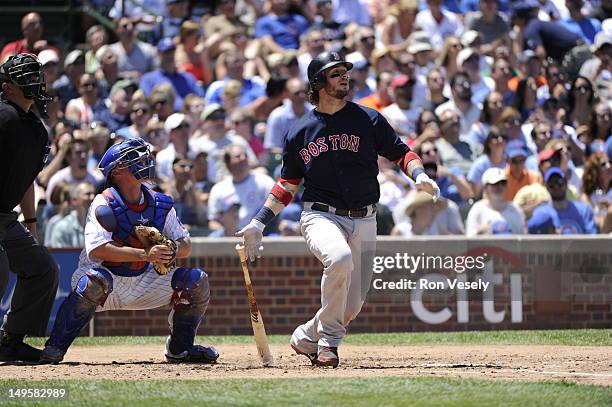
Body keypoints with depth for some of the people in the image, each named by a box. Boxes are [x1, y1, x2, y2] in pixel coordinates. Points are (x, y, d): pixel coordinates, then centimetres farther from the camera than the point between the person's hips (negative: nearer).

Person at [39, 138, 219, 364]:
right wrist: (145, 254, -39)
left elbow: (186, 245, 2)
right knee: (95, 280, -39)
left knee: (197, 280, -7)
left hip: (142, 283, 6)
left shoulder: (159, 204, 1)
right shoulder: (104, 205, -16)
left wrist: (173, 249, -25)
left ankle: (179, 348, 12)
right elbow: (96, 249, -30)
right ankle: (55, 348, -27)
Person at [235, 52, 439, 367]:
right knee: (339, 257, -36)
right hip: (320, 217, -2)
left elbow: (401, 153, 6)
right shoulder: (300, 132, 5)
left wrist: (419, 175, -17)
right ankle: (328, 340, -19)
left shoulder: (368, 120, 4)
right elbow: (288, 183, 13)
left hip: (363, 222, 2)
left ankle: (306, 339, 28)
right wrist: (259, 223, 7)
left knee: (352, 306, -1)